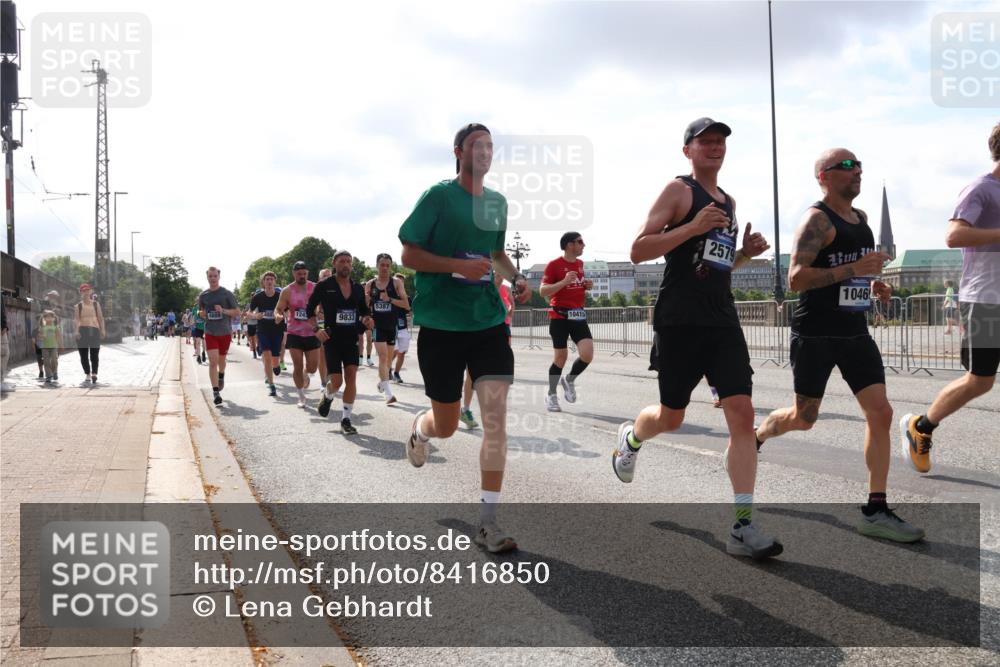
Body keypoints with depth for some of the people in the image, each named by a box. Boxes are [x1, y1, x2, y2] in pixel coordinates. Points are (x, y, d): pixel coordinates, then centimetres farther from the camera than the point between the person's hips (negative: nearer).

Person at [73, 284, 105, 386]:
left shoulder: (96, 304, 14)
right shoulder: (78, 306, 9)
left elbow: (100, 318, 12)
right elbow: (75, 319, -2)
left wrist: (102, 330, 1)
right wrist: (76, 331, -17)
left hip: (94, 330, 0)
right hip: (82, 331, 0)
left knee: (95, 354, -7)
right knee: (84, 355, 2)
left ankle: (94, 375, -10)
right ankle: (87, 376, 9)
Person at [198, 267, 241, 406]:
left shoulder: (227, 294, -3)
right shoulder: (203, 295, 5)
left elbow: (237, 312, -5)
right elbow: (200, 311, 22)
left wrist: (223, 311, -18)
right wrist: (201, 314, 3)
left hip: (225, 332, 0)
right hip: (210, 333, 0)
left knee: (221, 360, 17)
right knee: (213, 361, -12)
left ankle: (221, 376, 51)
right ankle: (215, 392, -12)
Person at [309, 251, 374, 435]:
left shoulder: (358, 288, 6)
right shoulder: (324, 286, -5)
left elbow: (363, 310, 19)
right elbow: (310, 309, 3)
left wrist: (366, 319, -3)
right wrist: (317, 329, -10)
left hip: (351, 338, 3)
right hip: (332, 338, -3)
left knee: (351, 377, -6)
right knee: (336, 381, -6)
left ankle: (346, 419, 2)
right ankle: (327, 397, 30)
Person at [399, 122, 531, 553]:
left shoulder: (497, 202, 10)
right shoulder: (438, 196, -6)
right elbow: (408, 256, -8)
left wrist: (516, 278, 6)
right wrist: (459, 265, -22)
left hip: (489, 322, 4)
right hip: (441, 324, -4)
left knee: (495, 419, -8)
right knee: (446, 426, 6)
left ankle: (487, 522, 0)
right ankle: (419, 429, 46)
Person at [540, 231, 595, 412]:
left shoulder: (580, 263, 13)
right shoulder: (554, 265, -9)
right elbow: (543, 291, -14)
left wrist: (587, 285, 7)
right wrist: (564, 281, -25)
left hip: (578, 315, 5)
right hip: (559, 316, -5)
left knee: (587, 354, -10)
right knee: (560, 357, -2)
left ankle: (569, 380, 17)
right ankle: (551, 396, 16)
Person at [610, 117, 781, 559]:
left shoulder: (729, 203, 19)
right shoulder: (678, 191, -3)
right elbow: (638, 251, -11)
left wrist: (745, 252, 9)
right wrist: (693, 226, -20)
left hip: (723, 321, 6)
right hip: (680, 320, -5)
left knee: (742, 415, -8)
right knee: (671, 417, 6)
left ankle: (743, 526, -6)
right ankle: (631, 436, 43)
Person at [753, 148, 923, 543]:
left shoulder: (861, 218, 14)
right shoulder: (816, 219, -12)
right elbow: (796, 279, -22)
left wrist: (873, 285, 10)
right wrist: (854, 269, -27)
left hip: (855, 332, 7)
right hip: (815, 333, -7)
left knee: (880, 413, -4)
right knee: (804, 419, 4)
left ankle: (875, 512, 1)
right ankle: (754, 437, 37)